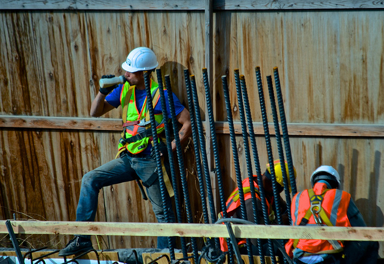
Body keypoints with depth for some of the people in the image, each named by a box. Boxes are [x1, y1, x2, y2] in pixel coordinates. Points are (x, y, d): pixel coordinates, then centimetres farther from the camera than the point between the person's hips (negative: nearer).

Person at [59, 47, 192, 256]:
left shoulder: (161, 95, -13)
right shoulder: (125, 89, 4)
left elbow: (188, 123, -13)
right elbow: (95, 112, 9)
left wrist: (170, 148, -17)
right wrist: (103, 91, -7)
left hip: (150, 161, -6)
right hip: (128, 158, 6)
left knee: (163, 211, 2)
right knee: (90, 180, -6)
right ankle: (83, 239, -5)